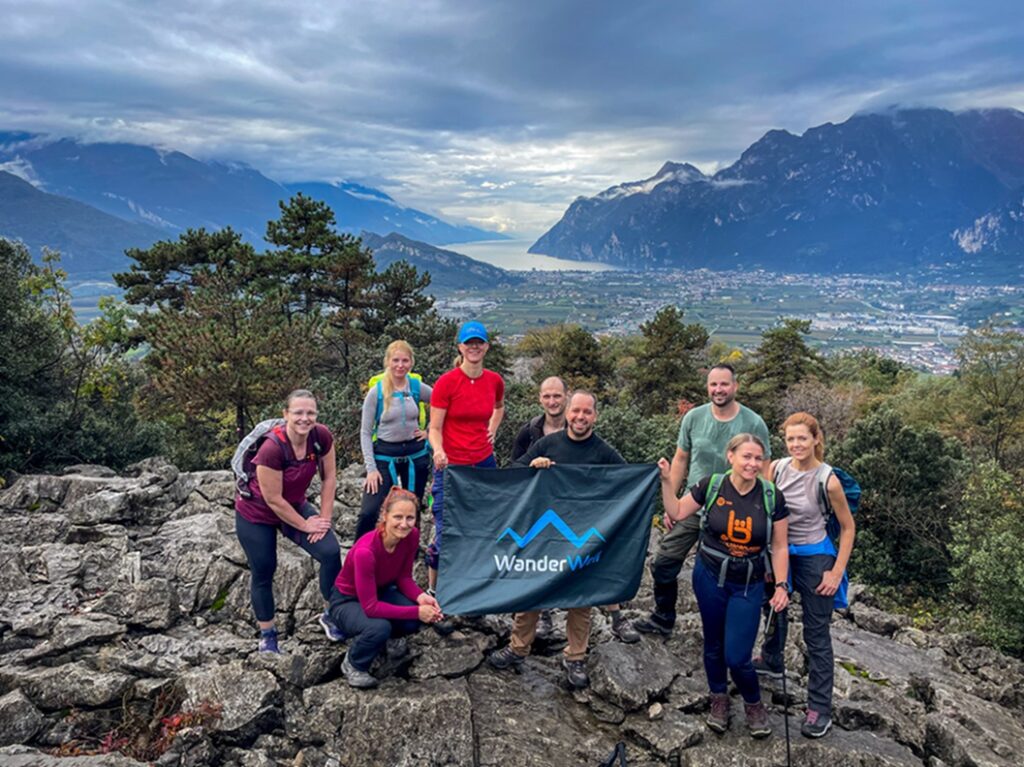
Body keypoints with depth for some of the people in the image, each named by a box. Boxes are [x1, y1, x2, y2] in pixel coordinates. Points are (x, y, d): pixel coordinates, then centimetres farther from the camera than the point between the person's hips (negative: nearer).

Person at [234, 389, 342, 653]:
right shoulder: (272, 448, -35)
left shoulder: (321, 436, -21)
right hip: (257, 514, -4)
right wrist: (305, 526, -15)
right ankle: (267, 634, 26)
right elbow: (273, 500, -26)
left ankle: (332, 615, 9)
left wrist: (325, 518, -8)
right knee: (263, 573, 6)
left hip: (295, 505, 4)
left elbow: (329, 477, -7)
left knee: (331, 552, -10)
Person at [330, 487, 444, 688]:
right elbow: (370, 607, -34)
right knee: (379, 627, -35)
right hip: (347, 600, -5)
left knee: (413, 621, -23)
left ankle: (387, 637, 12)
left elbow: (403, 577, -6)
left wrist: (420, 596, -26)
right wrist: (416, 612, -34)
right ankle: (352, 664, -3)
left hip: (381, 592, 5)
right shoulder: (365, 551, -37)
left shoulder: (411, 536, -19)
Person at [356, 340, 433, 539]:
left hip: (415, 454, 3)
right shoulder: (376, 392, -8)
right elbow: (365, 432, -5)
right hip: (385, 455, -2)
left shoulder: (417, 387, -3)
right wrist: (371, 468, -11)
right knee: (369, 512, -14)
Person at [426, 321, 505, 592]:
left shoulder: (494, 380, 2)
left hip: (485, 463, 4)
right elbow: (435, 428, -10)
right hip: (451, 466, -4)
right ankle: (433, 590, 22)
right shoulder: (446, 382, -11)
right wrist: (438, 451, -29)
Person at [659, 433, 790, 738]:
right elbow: (677, 512, 0)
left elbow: (779, 547, -2)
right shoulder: (711, 485, -10)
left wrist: (781, 585, -7)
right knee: (713, 644, 14)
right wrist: (667, 482, -13)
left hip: (749, 586, -1)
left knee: (737, 657, -3)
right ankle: (719, 699, 40)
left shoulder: (772, 497, -9)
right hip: (709, 578, 1)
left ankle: (754, 704, 28)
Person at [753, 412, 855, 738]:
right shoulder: (777, 468, -10)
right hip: (780, 552, 5)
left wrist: (837, 573, -10)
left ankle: (820, 708, 13)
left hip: (814, 557, -4)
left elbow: (848, 528, -7)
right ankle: (772, 662, 50)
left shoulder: (827, 480, -19)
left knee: (817, 634, 3)